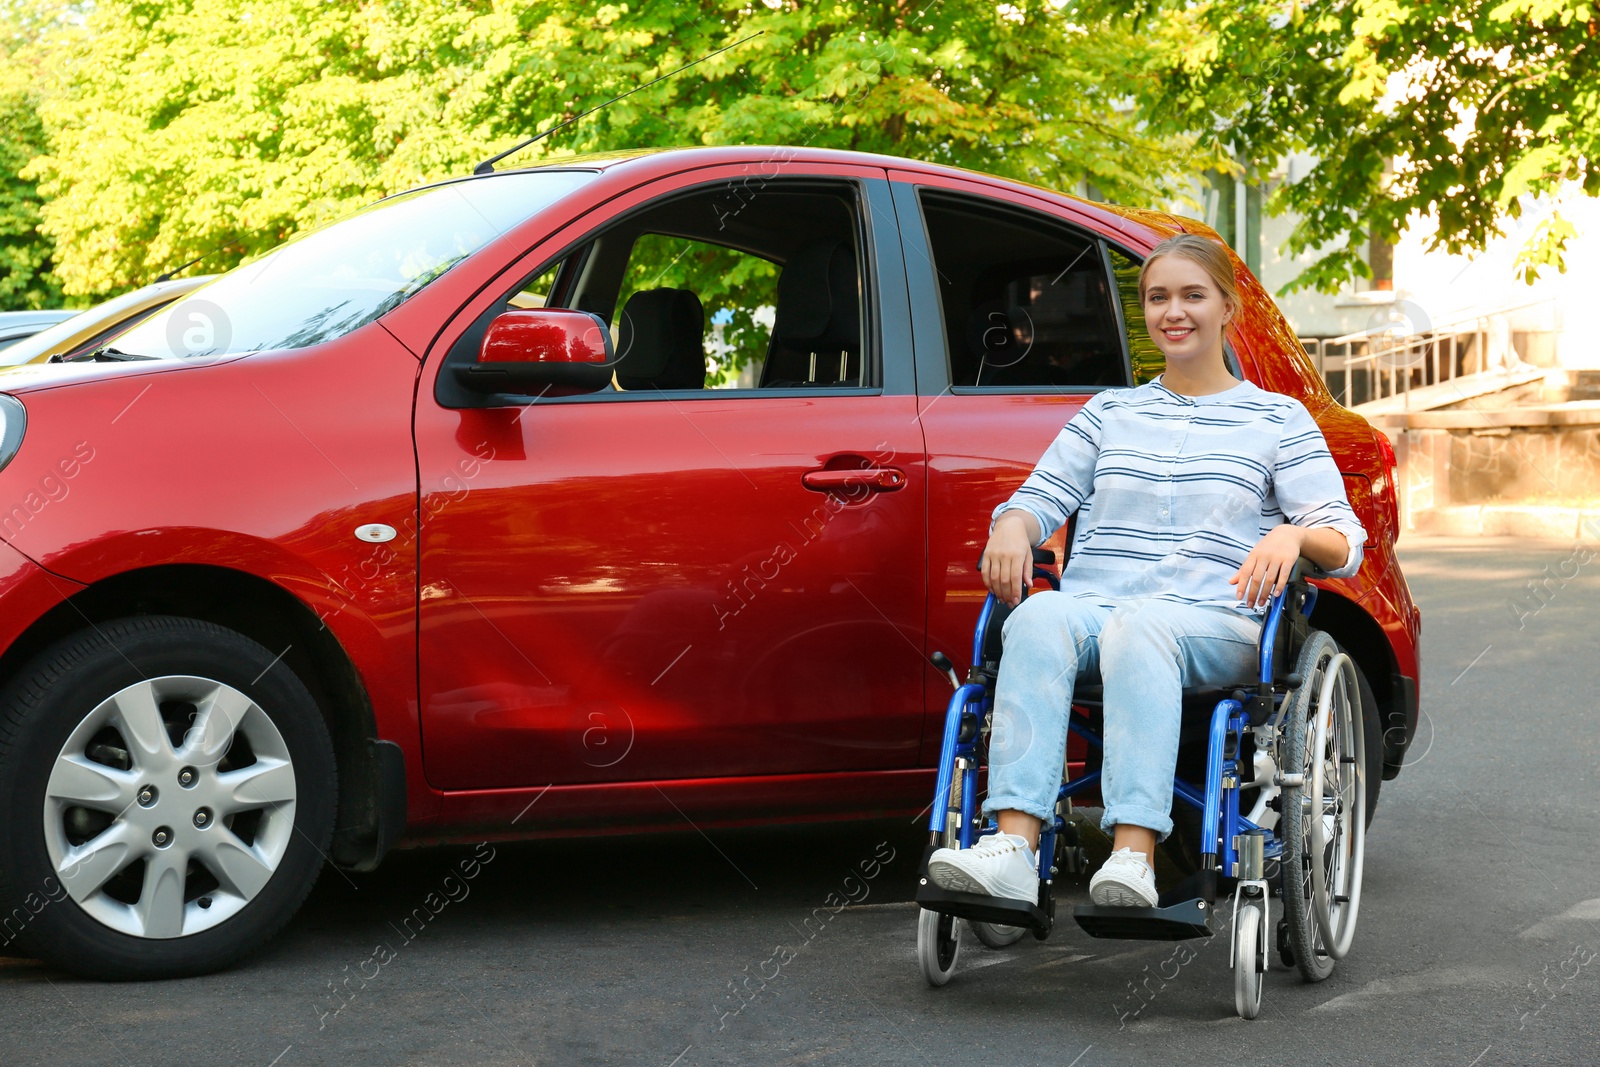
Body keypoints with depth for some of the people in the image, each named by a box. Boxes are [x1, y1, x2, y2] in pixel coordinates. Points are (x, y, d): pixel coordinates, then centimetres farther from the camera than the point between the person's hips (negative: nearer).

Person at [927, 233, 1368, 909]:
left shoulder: (1277, 419, 17)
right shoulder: (1108, 413, 26)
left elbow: (1345, 541, 7)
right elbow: (1042, 498, 19)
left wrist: (1294, 535, -17)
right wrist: (1011, 525, -6)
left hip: (1211, 619, -2)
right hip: (1093, 601, 2)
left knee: (1138, 626, -39)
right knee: (1039, 617, -35)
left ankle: (1134, 857, -51)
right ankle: (1013, 849, -48)